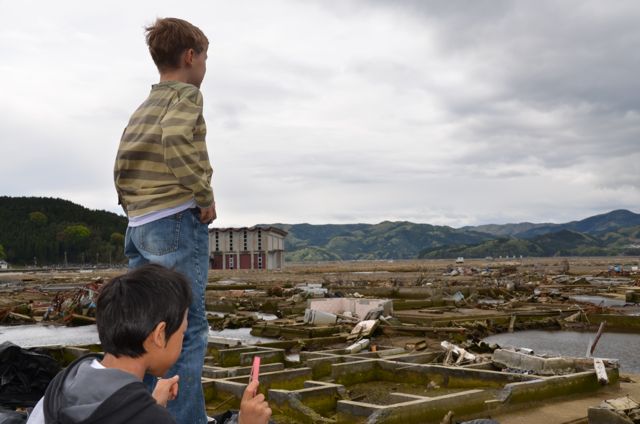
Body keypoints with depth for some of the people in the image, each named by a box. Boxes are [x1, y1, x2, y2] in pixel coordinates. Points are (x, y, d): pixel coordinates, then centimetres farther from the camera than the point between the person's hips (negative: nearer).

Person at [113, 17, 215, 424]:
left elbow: (121, 170, 18)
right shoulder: (186, 94, -3)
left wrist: (137, 211, 18)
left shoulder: (141, 110, 20)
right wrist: (205, 195, -16)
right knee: (188, 329, -7)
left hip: (139, 227, 8)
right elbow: (176, 140, -23)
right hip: (177, 222, -8)